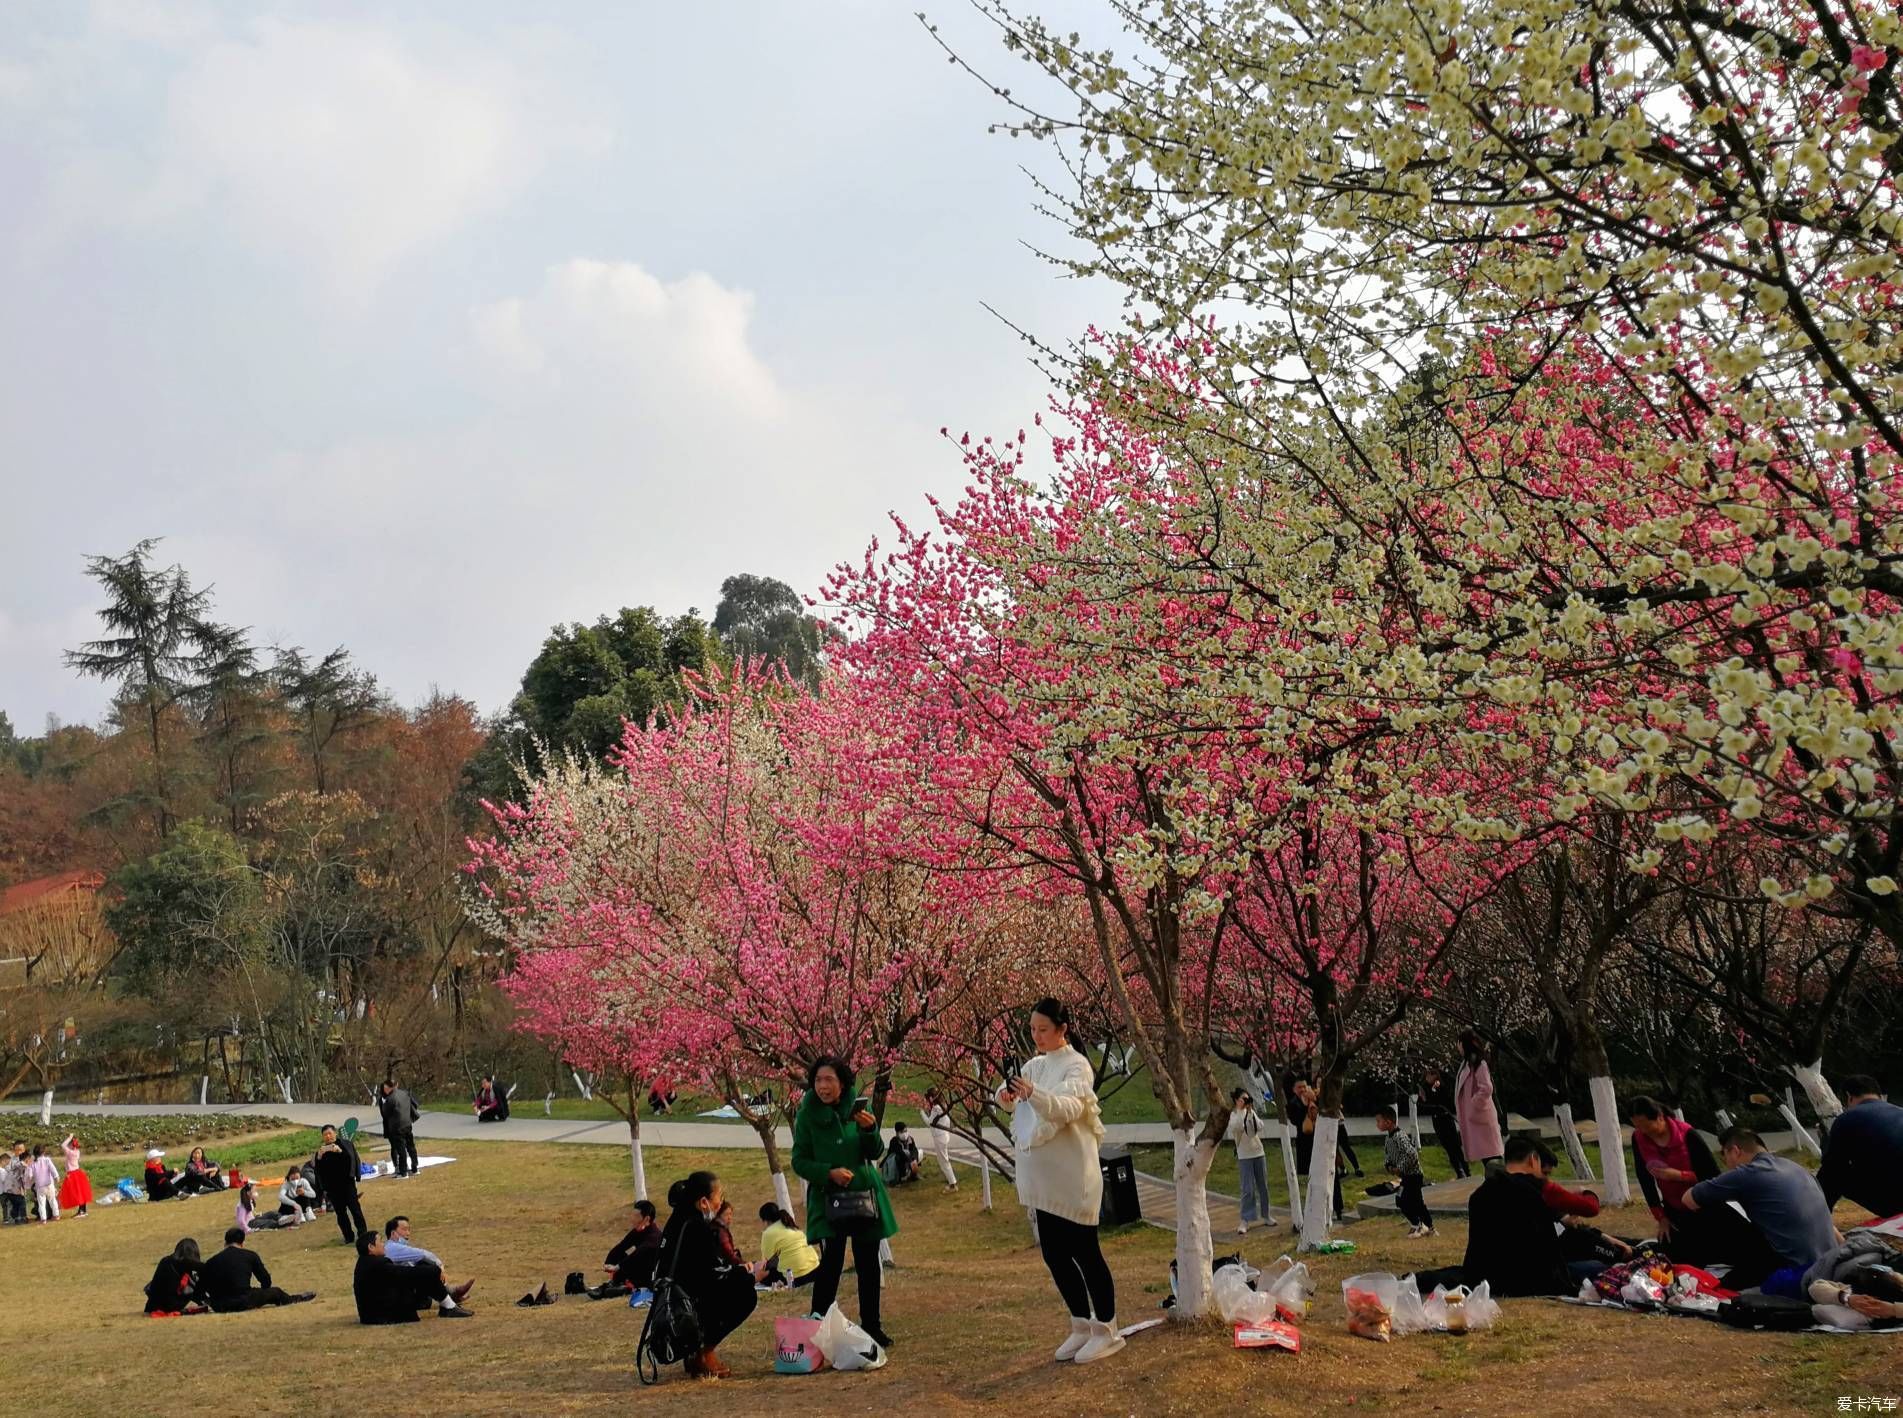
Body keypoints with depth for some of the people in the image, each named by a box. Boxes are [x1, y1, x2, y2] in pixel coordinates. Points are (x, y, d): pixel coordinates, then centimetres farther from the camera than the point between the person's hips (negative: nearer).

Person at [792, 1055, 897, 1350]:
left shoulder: (856, 1109, 0)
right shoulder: (808, 1115, -6)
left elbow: (875, 1153, 1)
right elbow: (799, 1161, -3)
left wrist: (870, 1129, -18)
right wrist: (829, 1172, -18)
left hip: (864, 1194, 3)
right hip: (828, 1200, -3)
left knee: (868, 1263, 9)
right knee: (831, 1262, -12)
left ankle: (871, 1326, 23)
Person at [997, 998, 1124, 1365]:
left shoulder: (1076, 1066, -12)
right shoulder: (1035, 1065, 12)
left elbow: (1068, 1108, -28)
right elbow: (1009, 1097, 5)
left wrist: (1033, 1093, -45)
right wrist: (1006, 1094, -20)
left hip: (1073, 1177, -8)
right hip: (1043, 1179, 8)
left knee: (1084, 1252, 0)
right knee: (1055, 1253, 12)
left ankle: (1106, 1330, 11)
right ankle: (1082, 1325, 24)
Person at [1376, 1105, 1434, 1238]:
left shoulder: (1400, 1137, -25)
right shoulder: (1388, 1138, 6)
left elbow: (1412, 1155, -32)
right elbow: (1387, 1153, 21)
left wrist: (1399, 1168, -24)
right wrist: (1389, 1166, 2)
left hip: (1413, 1175, -9)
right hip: (1406, 1176, 9)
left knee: (1403, 1201, -8)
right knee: (1417, 1202, 16)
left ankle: (1416, 1225, 6)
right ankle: (1428, 1227, 25)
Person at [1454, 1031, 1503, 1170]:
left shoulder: (1478, 1063, -14)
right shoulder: (1467, 1063, 14)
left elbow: (1486, 1089, -24)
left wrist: (1473, 1108, -17)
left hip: (1479, 1117, -9)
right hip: (1470, 1118, 9)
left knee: (1488, 1156, -10)